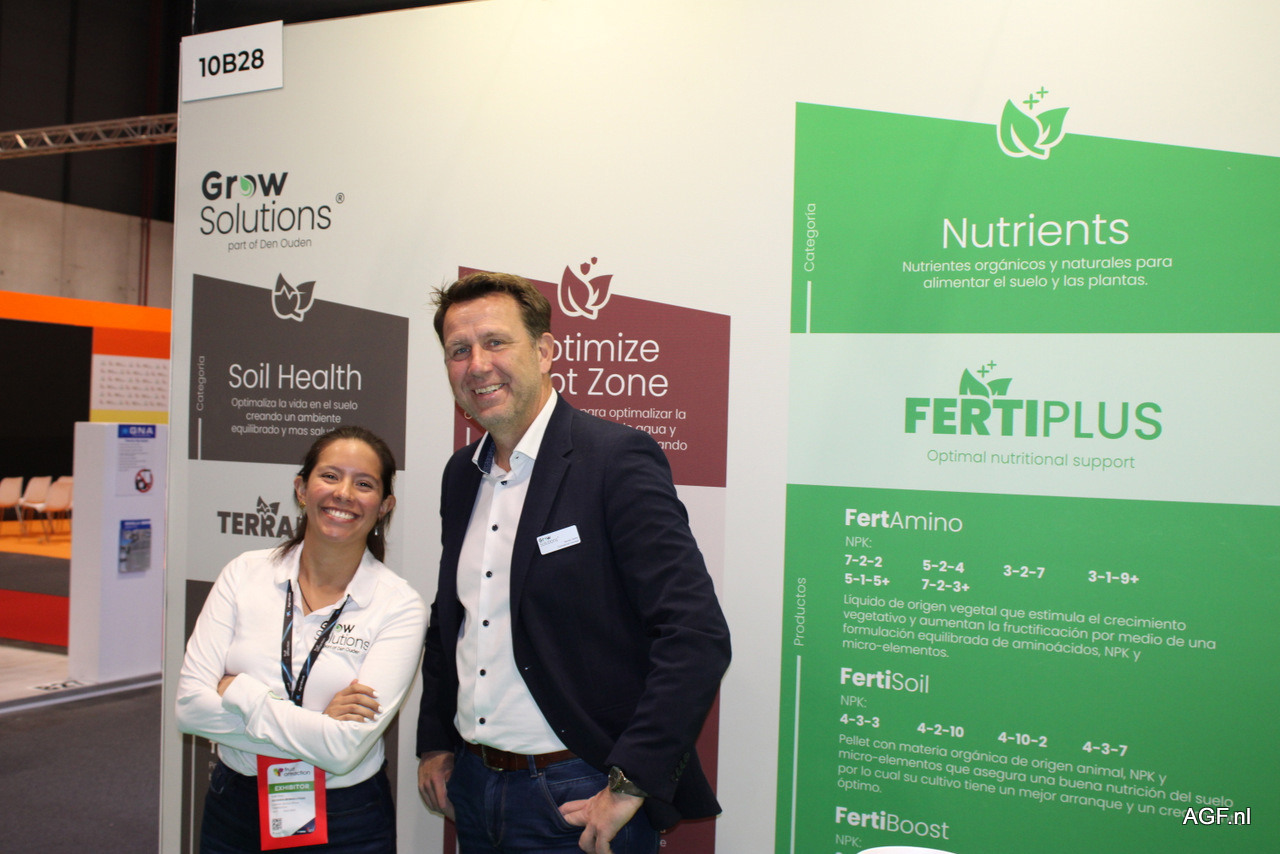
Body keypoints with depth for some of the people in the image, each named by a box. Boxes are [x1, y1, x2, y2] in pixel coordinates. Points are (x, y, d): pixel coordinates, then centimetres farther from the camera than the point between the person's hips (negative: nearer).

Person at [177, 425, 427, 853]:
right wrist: (315, 725, -18)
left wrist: (240, 693, -16)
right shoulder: (245, 574, -4)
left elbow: (344, 749, -21)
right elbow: (190, 705, -11)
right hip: (234, 810, 3)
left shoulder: (399, 606, -13)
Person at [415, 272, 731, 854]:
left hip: (578, 801, -6)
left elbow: (698, 635, -21)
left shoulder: (618, 459, -15)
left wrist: (630, 784, -20)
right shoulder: (461, 475, 7)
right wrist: (435, 744, 15)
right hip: (473, 788, 7)